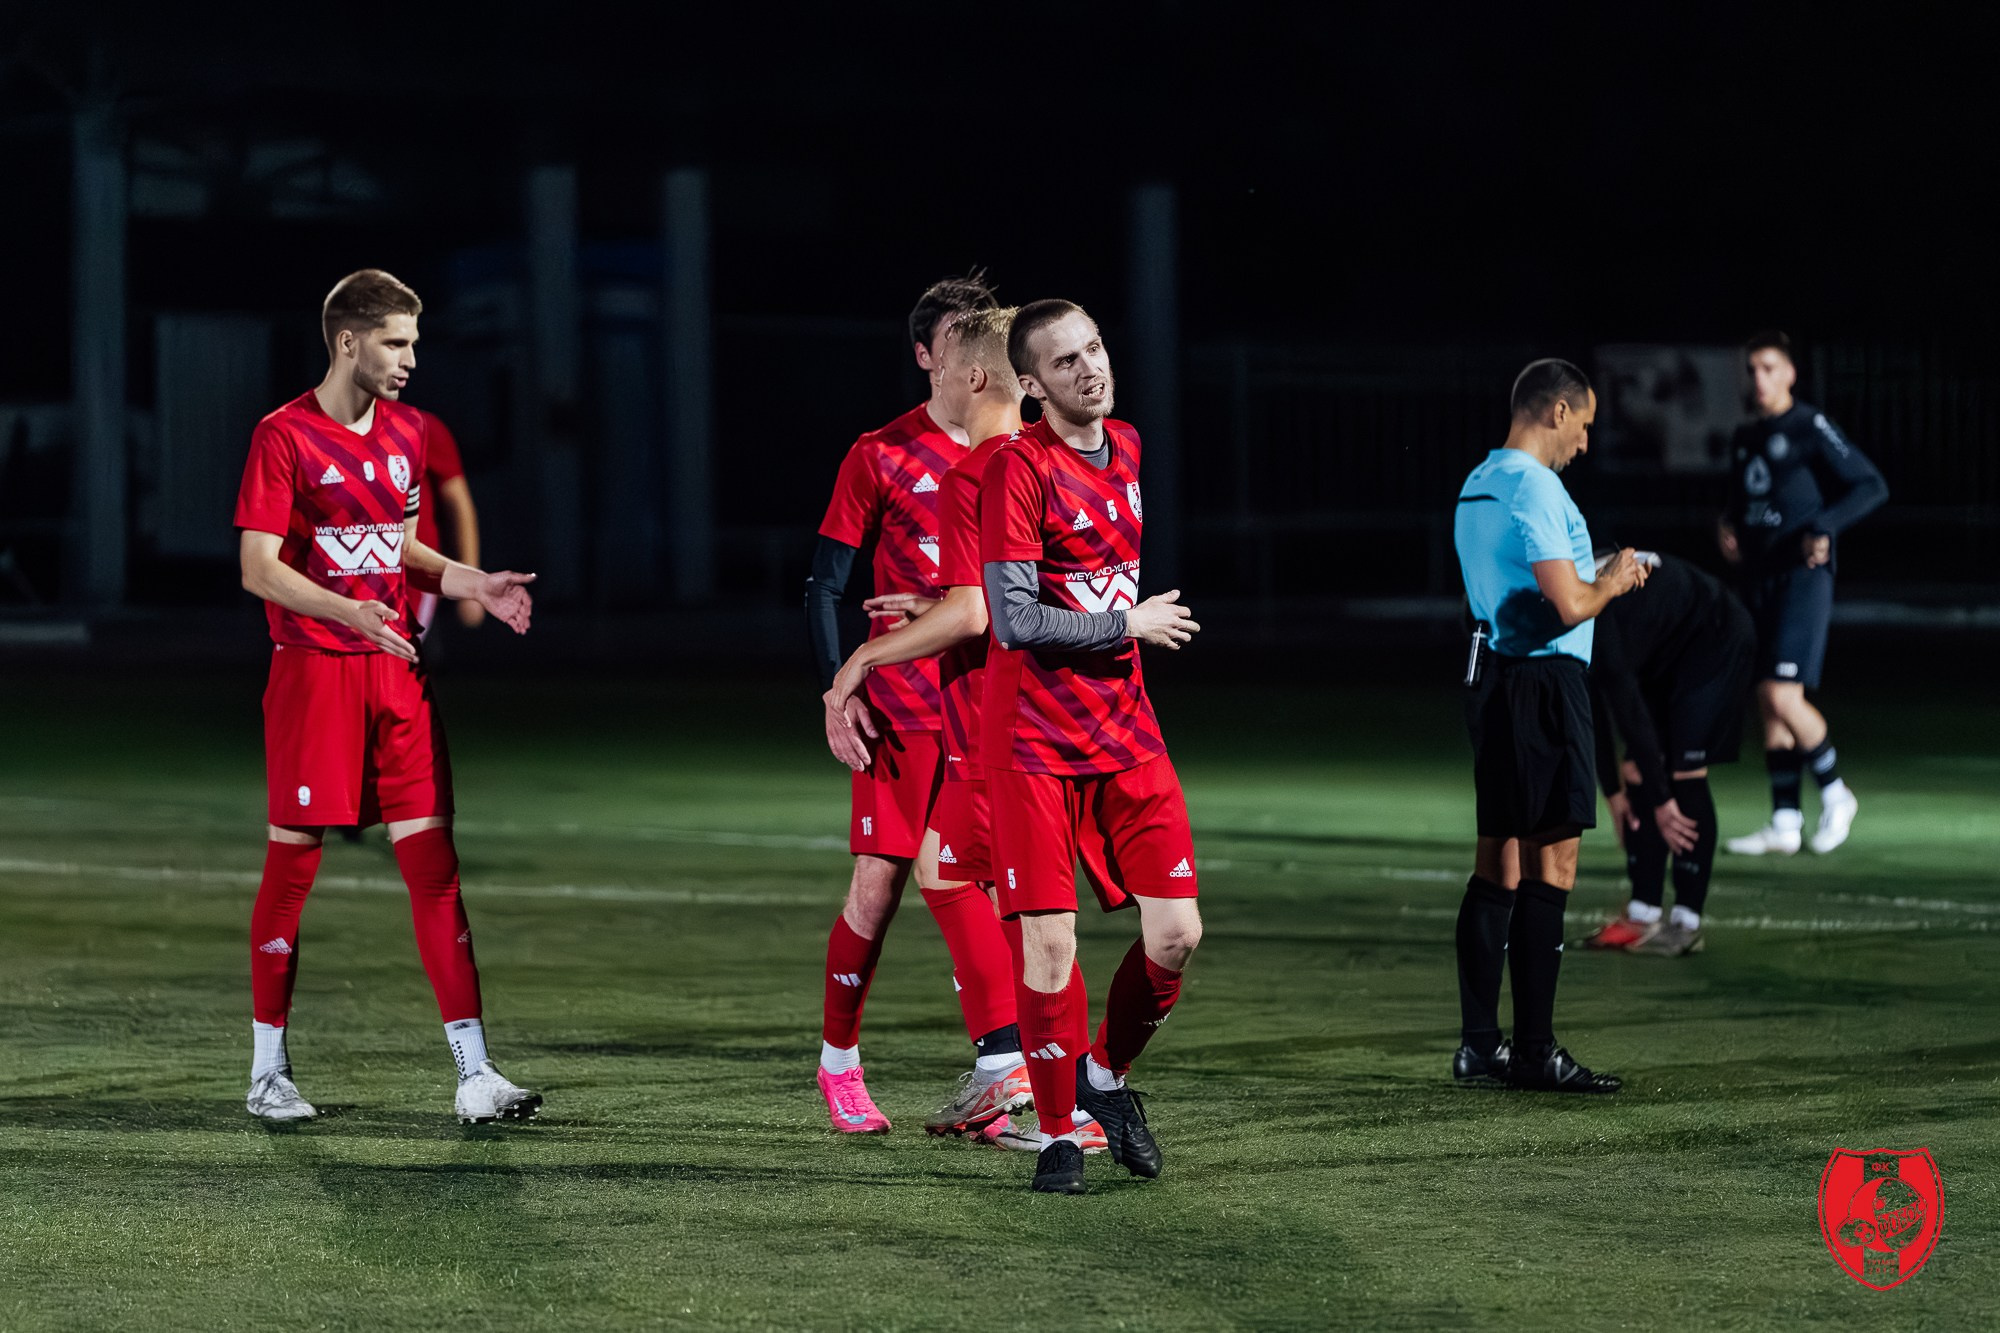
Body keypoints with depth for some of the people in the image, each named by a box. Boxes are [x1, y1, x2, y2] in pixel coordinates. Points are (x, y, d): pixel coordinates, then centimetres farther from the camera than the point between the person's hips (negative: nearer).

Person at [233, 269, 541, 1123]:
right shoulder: (285, 436, -8)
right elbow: (259, 569, -13)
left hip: (396, 670, 6)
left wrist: (471, 585, 8)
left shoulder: (406, 434, 12)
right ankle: (268, 1070, 13)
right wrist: (350, 611, -27)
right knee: (294, 860, 0)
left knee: (433, 860, -1)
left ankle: (474, 1075, -4)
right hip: (312, 669, -5)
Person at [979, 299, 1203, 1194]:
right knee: (1049, 943, -7)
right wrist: (1129, 625, -10)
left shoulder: (1126, 448, 10)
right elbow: (1016, 621, -18)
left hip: (1126, 733, 6)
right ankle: (1057, 1134, 8)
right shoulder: (1017, 468, -13)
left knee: (1176, 934, 0)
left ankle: (1106, 1077, 24)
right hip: (1034, 742, -6)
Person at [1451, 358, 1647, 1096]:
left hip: (1491, 672, 10)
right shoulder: (1534, 488, -15)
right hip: (1543, 679, -10)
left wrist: (1597, 574, 22)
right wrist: (1610, 584, -1)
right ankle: (1536, 1052, -7)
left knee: (1498, 863, 12)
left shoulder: (1477, 484, 16)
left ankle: (1479, 1045, 14)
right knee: (1551, 863, -7)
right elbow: (1568, 606, -20)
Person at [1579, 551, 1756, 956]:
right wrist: (1612, 790, 5)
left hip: (1715, 641, -10)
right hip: (1666, 654, 10)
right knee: (1637, 772, 2)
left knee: (1685, 772, -15)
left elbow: (1630, 711, -30)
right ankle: (1644, 913, 3)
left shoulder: (1593, 625, -33)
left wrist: (1661, 799, -26)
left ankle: (1688, 920, -13)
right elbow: (1591, 710, 4)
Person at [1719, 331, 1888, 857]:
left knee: (1782, 696, -15)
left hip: (1802, 579, -7)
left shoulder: (1811, 428, -7)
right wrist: (1728, 527, 8)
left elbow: (1871, 486, -11)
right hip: (1759, 579, 8)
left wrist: (1825, 529, -22)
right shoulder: (1745, 438, 15)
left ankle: (1834, 793, 5)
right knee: (1768, 704, 5)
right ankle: (1784, 823, 8)